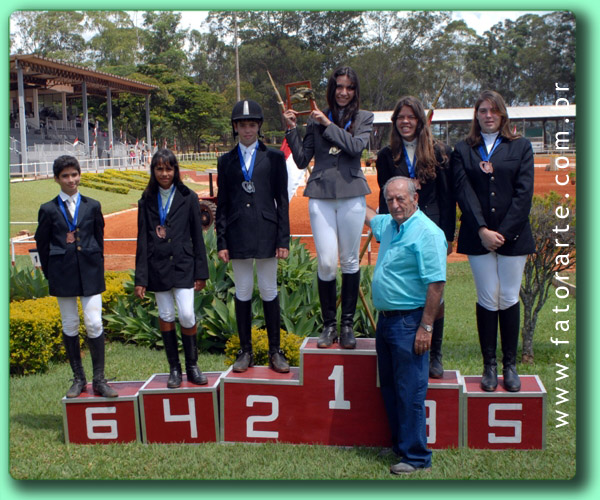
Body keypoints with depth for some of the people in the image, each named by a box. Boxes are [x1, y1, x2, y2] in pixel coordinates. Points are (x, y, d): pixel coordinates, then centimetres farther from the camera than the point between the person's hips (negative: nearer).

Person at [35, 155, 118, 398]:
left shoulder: (92, 206, 5)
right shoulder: (49, 210, 2)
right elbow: (42, 244, 7)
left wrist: (96, 267, 8)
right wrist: (51, 274, 5)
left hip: (90, 272, 0)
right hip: (63, 274, 0)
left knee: (94, 324, -5)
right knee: (70, 326, 7)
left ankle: (99, 380, 4)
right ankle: (78, 379, 18)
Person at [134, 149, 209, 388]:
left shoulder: (188, 198, 1)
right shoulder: (147, 201, 5)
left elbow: (197, 236, 3)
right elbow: (142, 241, 5)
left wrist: (201, 273, 1)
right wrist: (140, 279, 0)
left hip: (183, 265, -2)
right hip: (157, 267, 2)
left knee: (187, 316, -10)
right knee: (165, 317, 7)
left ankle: (192, 366, 10)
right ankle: (174, 368, 18)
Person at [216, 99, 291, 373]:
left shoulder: (274, 158, 6)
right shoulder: (226, 161, 10)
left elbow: (282, 200, 3)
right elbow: (222, 204, 9)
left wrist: (283, 240, -3)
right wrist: (222, 242, 2)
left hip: (266, 234, -1)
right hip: (238, 235, 1)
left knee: (269, 292, 5)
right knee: (242, 293, 7)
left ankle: (275, 351, 15)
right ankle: (245, 351, 17)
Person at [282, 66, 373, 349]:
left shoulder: (364, 118, 9)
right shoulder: (316, 119, 10)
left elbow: (356, 146, -10)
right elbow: (302, 160, 9)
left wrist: (328, 124, -7)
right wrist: (292, 128, 0)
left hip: (351, 195, 0)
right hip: (320, 195, 0)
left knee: (349, 260, 5)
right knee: (326, 262, -5)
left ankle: (347, 324, 16)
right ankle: (328, 324, 10)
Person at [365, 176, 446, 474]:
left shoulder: (427, 232, -16)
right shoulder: (388, 225, 11)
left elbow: (436, 284, -19)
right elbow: (370, 217, 37)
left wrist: (426, 327, -21)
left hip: (410, 322, -9)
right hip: (385, 319, 9)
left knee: (410, 393, -4)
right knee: (389, 388, 16)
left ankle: (416, 456, 7)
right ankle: (399, 445, 28)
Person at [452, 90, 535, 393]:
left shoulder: (520, 147, 9)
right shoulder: (463, 150, 9)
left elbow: (524, 192, 0)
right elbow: (464, 191, -2)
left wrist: (504, 232, -9)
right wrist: (482, 230, -14)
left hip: (513, 234, 0)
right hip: (478, 236, 0)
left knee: (509, 299, 2)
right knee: (488, 299, 0)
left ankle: (510, 365, 12)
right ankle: (489, 365, 9)